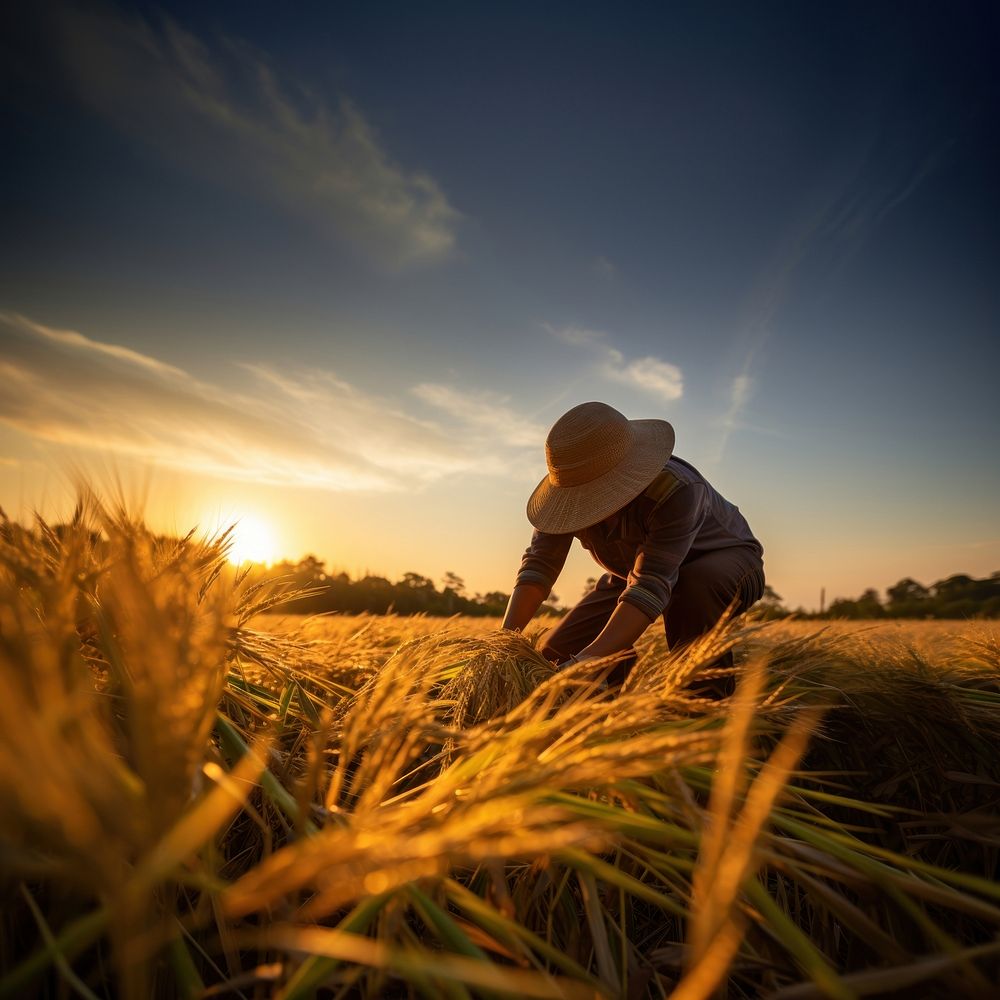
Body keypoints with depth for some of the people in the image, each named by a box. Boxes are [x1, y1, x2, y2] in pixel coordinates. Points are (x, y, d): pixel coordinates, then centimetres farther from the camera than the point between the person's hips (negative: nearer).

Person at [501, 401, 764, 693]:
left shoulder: (676, 490, -41)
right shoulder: (572, 484, -22)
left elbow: (652, 586, -46)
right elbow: (539, 563, -24)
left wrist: (586, 662, -56)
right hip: (638, 568, 5)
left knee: (694, 587, -43)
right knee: (558, 651, -9)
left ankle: (707, 700, -19)